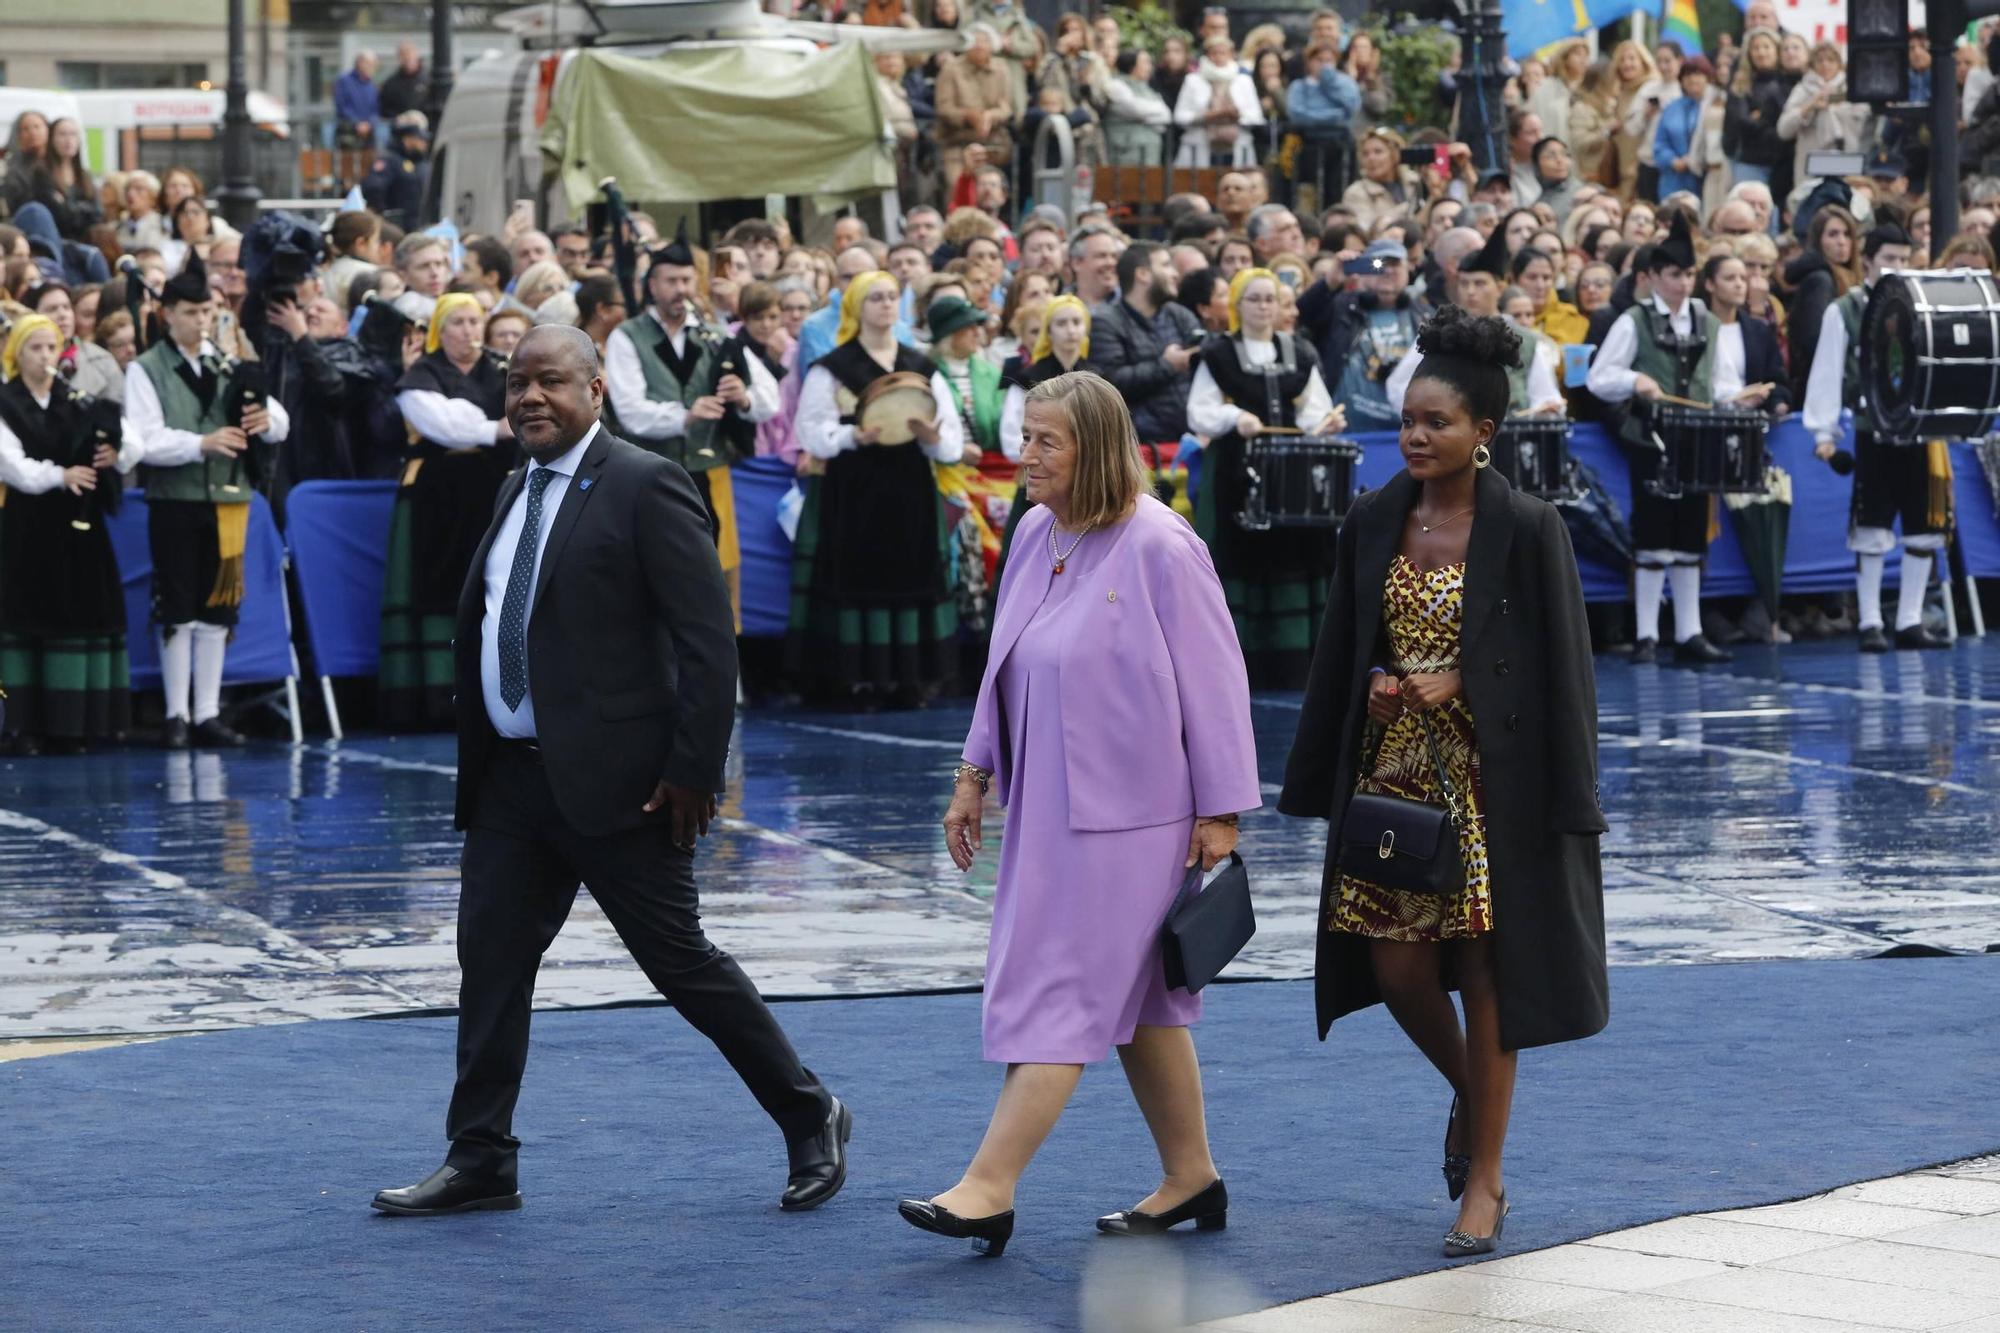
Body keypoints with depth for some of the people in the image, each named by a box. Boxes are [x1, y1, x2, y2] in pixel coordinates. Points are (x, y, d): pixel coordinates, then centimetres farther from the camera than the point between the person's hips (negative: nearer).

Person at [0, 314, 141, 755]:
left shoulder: (80, 402, 10)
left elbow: (132, 441, 3)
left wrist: (117, 453, -19)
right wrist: (59, 475, -25)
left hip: (79, 524, 3)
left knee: (81, 616, 1)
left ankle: (72, 724, 5)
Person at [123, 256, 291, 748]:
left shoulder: (230, 367, 11)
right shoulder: (146, 371, -2)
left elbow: (281, 422, 7)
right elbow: (145, 441, -13)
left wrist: (265, 420, -17)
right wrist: (202, 443, -26)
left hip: (226, 501, 4)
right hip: (174, 503, -4)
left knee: (216, 610, 7)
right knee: (176, 611, 0)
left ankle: (208, 713, 13)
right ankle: (177, 715, 7)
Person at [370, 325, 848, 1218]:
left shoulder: (645, 486, -11)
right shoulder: (519, 491, 14)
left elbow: (708, 638, -15)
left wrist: (695, 771, -18)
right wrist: (479, 757, 13)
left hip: (613, 777, -7)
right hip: (513, 776, 8)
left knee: (682, 961, -1)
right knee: (490, 957, 5)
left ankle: (810, 1120, 15)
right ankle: (480, 1161, 13)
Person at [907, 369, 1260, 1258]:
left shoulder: (1158, 548, -16)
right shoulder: (1037, 535, 6)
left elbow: (1212, 680, -13)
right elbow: (1003, 667, 17)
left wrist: (1220, 810, -13)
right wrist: (975, 776, 17)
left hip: (1124, 808, -8)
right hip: (1047, 802, 8)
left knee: (1057, 987, -9)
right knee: (1134, 995, 14)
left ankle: (989, 1188, -9)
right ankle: (1190, 1179, 23)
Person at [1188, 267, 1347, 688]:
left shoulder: (1299, 354, 13)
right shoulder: (1218, 354, 3)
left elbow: (1314, 410, 10)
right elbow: (1199, 414, -3)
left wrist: (1326, 421, -13)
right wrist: (1233, 417, -21)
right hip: (1236, 474, -3)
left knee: (1293, 556, 1)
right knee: (1242, 560, -6)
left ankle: (1290, 667, 7)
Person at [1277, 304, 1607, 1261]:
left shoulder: (1527, 530, -8)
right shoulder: (1373, 523, 5)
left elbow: (1559, 667, -8)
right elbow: (1340, 652, 13)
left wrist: (1456, 684, -16)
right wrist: (1377, 684, -5)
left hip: (1488, 777, -4)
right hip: (1392, 769, 4)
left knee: (1482, 968, 0)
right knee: (1395, 967, 3)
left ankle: (1484, 1180, 10)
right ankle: (1470, 1098, 34)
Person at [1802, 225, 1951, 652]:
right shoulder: (1843, 312, 0)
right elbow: (1826, 373, -3)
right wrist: (1823, 432, -10)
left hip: (1922, 434, 4)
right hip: (1874, 436, -4)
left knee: (1924, 530, 4)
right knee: (1872, 532, 0)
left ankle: (1910, 621, 12)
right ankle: (1871, 624, 6)